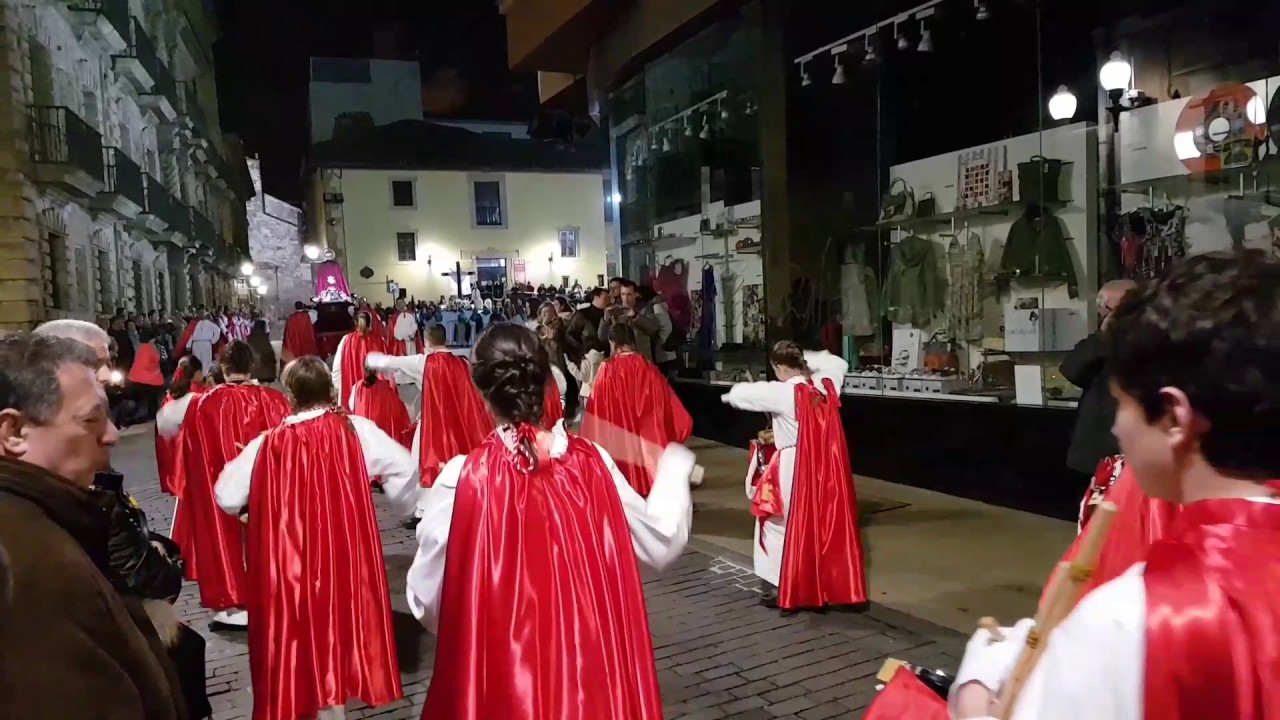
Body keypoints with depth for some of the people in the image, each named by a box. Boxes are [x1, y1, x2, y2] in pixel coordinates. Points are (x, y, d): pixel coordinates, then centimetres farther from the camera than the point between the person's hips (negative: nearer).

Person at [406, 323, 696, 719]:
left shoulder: (464, 478, -18)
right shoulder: (592, 463, -11)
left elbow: (427, 601, -12)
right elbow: (660, 543, 1)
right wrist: (674, 465, 16)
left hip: (501, 675, -2)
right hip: (590, 667, 2)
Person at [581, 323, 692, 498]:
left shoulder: (608, 369, -8)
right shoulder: (648, 367, 0)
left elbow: (597, 409, -4)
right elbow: (668, 406, 4)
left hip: (618, 439, -2)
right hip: (648, 440, 3)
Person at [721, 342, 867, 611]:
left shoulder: (782, 393, -18)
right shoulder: (825, 385, -1)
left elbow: (739, 394, -12)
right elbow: (839, 363, 21)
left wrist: (730, 395, 11)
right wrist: (807, 362, 16)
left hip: (794, 469, -6)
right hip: (826, 467, 6)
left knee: (779, 525, 10)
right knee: (824, 524, 16)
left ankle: (783, 588, 12)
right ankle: (830, 585, 24)